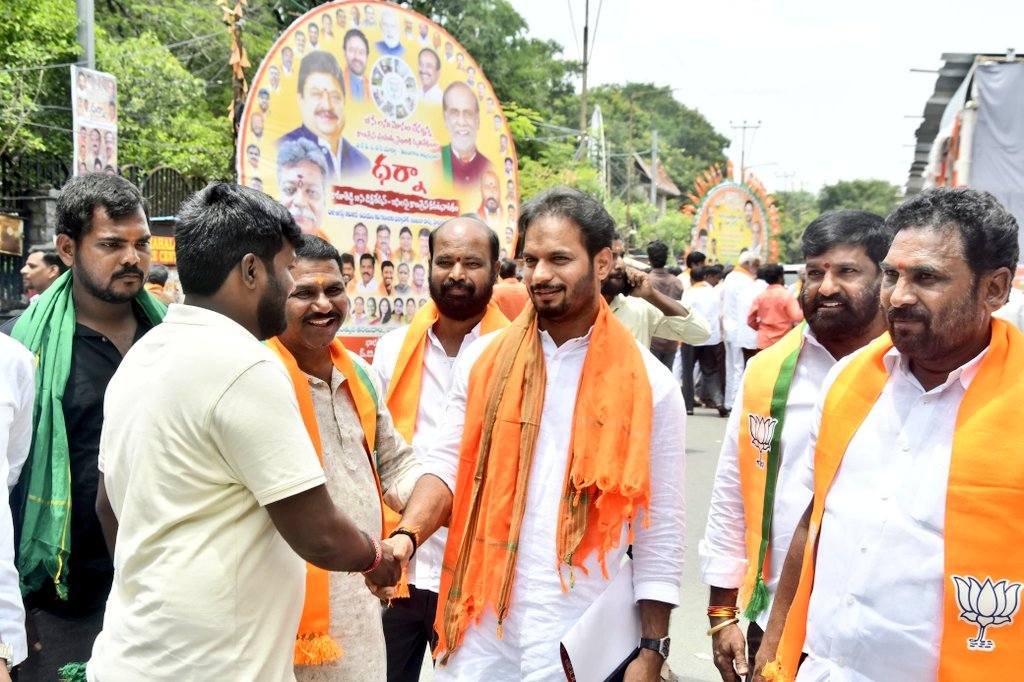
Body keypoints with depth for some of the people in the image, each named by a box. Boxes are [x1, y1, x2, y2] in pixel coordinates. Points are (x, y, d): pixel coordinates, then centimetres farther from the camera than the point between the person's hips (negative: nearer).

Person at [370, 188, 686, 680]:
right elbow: (448, 463, 2)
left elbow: (660, 531, -2)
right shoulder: (482, 359, 2)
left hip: (580, 641, -2)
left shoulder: (649, 383, -4)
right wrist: (407, 536, -16)